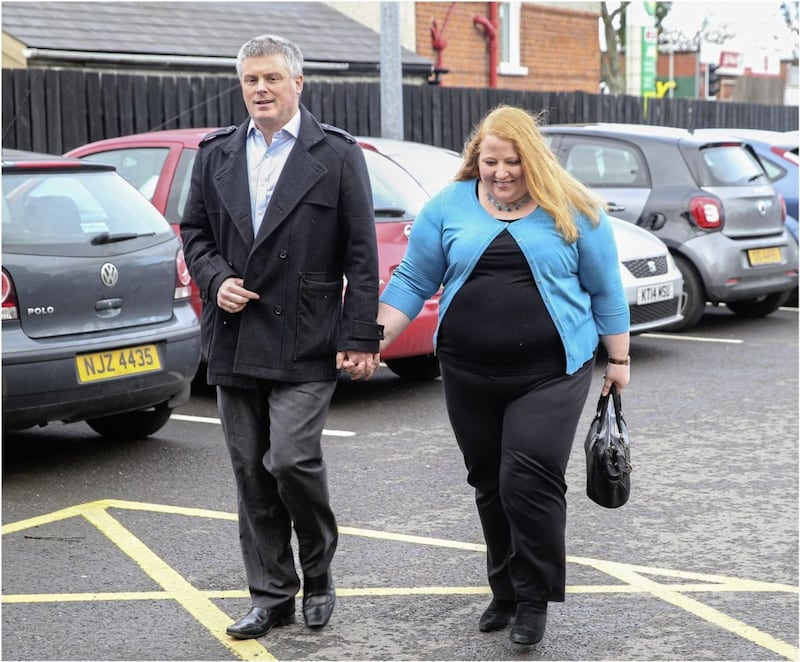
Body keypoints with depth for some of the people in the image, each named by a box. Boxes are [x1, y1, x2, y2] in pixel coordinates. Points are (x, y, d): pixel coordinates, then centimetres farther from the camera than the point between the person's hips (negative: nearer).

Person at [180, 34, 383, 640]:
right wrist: (216, 279, -4)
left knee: (292, 459, -14)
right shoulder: (216, 154, 11)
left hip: (305, 343, -4)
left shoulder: (337, 153, -1)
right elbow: (195, 231, 16)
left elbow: (361, 253, -4)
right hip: (234, 341, 4)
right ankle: (272, 596, 19)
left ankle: (319, 573, 12)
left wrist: (360, 337, -9)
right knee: (253, 474, 8)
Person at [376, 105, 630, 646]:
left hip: (550, 372, -3)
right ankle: (505, 592, 25)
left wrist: (619, 359, 6)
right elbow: (414, 280, 7)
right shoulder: (449, 206, 5)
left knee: (529, 480, -12)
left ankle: (534, 598, 3)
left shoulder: (574, 211, 0)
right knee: (489, 485, 11)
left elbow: (605, 290, 5)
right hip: (469, 374, 3)